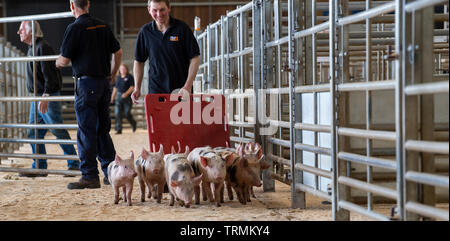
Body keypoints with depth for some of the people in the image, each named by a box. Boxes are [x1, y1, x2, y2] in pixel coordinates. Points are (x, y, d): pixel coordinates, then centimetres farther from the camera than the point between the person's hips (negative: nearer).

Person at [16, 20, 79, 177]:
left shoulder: (43, 48, -14)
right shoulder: (32, 49, 17)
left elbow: (49, 75, -21)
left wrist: (46, 96, -27)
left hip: (48, 97, -10)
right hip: (37, 98, 10)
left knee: (58, 131, -5)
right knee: (33, 133, 6)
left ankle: (74, 164, 3)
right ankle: (39, 167, 9)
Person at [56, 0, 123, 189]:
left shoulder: (75, 28, -11)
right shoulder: (103, 26, 9)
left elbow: (64, 60, -9)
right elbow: (118, 52, 15)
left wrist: (58, 62, 14)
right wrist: (112, 76, 24)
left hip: (86, 83, -7)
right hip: (104, 82, 7)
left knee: (86, 131, -3)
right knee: (102, 129, 14)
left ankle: (90, 176, -2)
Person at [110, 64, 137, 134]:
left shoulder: (129, 77, 0)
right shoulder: (118, 78, 16)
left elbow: (132, 87, -7)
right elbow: (115, 88, 22)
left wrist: (126, 93, -20)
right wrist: (112, 97, 18)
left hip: (127, 97, -5)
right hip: (119, 97, 5)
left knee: (127, 114, -5)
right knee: (118, 113, -7)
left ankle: (133, 123, 26)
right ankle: (118, 129, -6)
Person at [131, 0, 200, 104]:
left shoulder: (182, 28, -2)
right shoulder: (145, 32, 5)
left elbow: (194, 58, -2)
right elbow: (139, 61, 13)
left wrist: (188, 86, -12)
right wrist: (137, 88, 4)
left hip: (181, 90, -1)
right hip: (156, 90, 1)